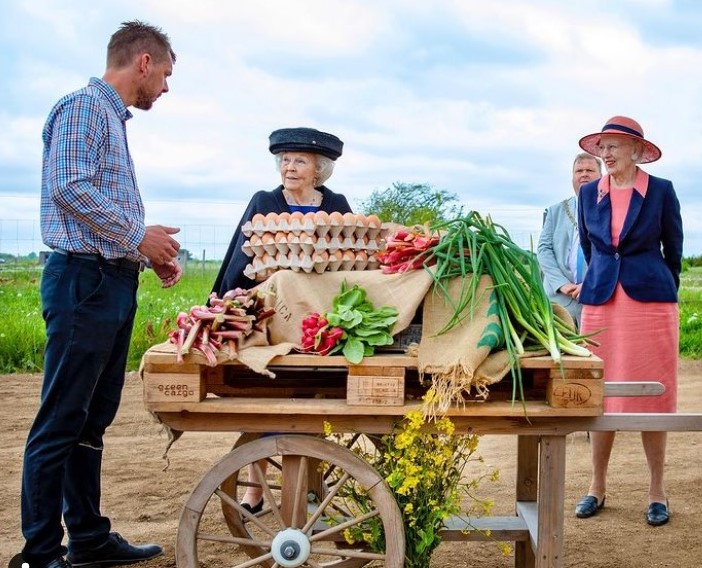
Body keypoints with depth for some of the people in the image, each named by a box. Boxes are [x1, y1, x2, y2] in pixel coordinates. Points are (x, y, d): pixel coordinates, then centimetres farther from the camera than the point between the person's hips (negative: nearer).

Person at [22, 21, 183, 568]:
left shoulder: (114, 118, 21)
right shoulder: (83, 107, -7)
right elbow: (70, 189, -20)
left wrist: (150, 252, 12)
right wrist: (139, 237, -13)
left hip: (114, 282, 10)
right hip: (84, 280, -10)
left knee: (93, 420, 13)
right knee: (61, 421, -4)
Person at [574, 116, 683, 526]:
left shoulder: (661, 191, -1)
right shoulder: (589, 193, 6)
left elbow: (674, 249, 9)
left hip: (650, 300, -2)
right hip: (601, 302, 3)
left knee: (650, 398, 2)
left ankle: (658, 492, 14)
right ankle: (598, 488, 18)